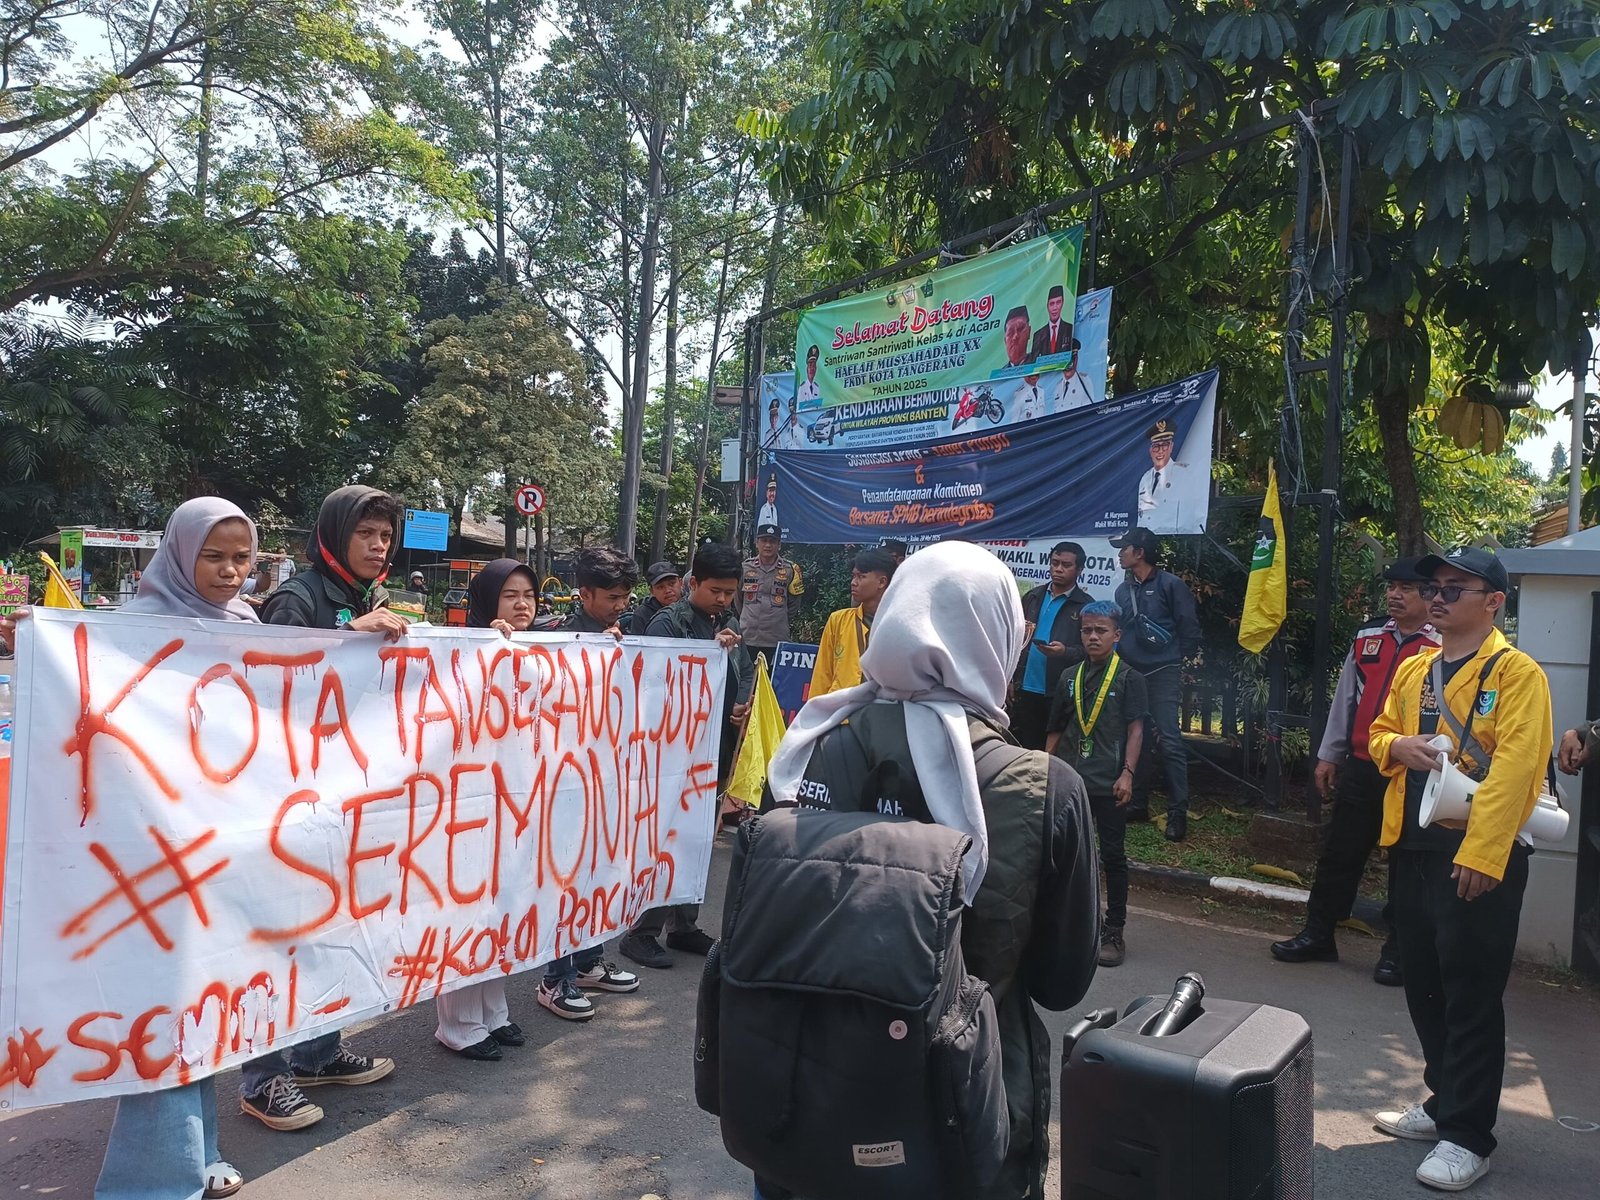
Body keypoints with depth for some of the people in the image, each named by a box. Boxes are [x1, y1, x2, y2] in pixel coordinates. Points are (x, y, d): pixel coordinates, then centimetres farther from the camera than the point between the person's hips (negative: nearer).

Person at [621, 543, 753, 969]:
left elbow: (745, 672, 22)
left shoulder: (730, 623, 13)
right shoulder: (668, 623, -9)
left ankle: (683, 926, 26)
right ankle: (641, 931, 7)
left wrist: (745, 703, 3)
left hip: (718, 747, 7)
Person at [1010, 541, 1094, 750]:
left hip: (1060, 693, -4)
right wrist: (1011, 678, 8)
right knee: (1022, 747, 10)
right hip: (1025, 688, 4)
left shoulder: (1085, 605, -1)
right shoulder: (1032, 597, 12)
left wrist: (1065, 652, -23)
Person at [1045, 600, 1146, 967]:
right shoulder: (1070, 677, 10)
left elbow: (1135, 729, -6)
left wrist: (1127, 773, -14)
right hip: (1070, 780, 4)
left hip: (1109, 783, -4)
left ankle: (1114, 932, 13)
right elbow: (1056, 729, 13)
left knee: (1113, 855, 4)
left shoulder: (1128, 678, -2)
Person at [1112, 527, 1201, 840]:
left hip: (1163, 676, -6)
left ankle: (1178, 813, -6)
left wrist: (1174, 659, 1)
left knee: (1170, 741, -10)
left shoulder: (1170, 585, -5)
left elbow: (1190, 629, -4)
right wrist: (1122, 661, 10)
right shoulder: (1123, 590, 12)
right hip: (1131, 673, 6)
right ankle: (1138, 804, 20)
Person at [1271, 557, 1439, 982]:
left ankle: (1397, 951, 23)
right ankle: (1317, 936, 25)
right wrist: (1329, 756, 15)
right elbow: (1345, 700, 14)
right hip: (1360, 768, 5)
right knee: (1339, 854, 12)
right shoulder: (1367, 638, 9)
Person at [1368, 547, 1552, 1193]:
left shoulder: (1516, 672, -9)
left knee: (1472, 995, 0)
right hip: (1414, 847, 7)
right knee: (1424, 984, 16)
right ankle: (1444, 1101, 32)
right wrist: (1397, 745, -4)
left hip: (1477, 856, -7)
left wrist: (1479, 854, -24)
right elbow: (1380, 732, 21)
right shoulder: (1413, 670, 13)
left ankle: (1466, 1137, 10)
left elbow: (1514, 769, -18)